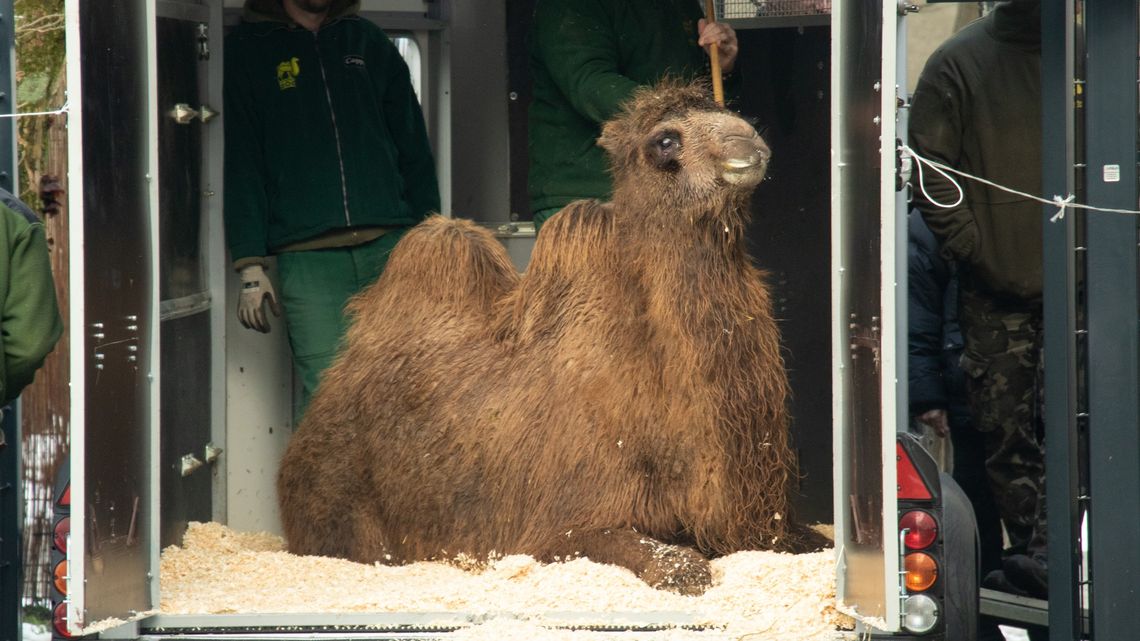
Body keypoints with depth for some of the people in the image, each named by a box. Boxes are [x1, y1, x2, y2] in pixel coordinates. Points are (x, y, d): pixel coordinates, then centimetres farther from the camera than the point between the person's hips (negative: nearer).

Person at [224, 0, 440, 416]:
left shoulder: (369, 43, 17)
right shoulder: (248, 49, 8)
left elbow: (415, 151, 18)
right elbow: (240, 163, 3)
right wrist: (250, 265, -5)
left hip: (389, 246, 3)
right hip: (307, 257, -3)